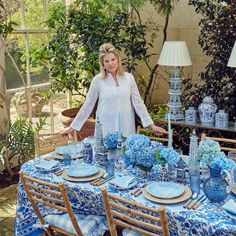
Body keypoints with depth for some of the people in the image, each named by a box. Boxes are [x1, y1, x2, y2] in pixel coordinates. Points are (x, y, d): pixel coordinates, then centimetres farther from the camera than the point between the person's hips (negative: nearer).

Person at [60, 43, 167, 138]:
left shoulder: (129, 78, 1)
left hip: (126, 128, 2)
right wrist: (72, 127, 2)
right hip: (105, 129, -1)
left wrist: (152, 125, 2)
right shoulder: (98, 80, -4)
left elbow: (138, 103, 4)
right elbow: (88, 105, 2)